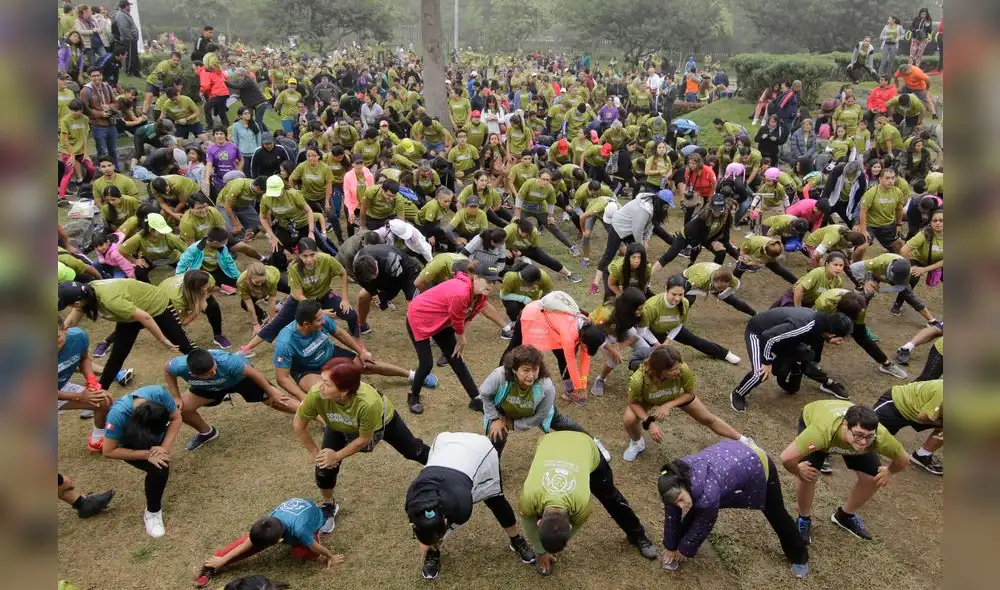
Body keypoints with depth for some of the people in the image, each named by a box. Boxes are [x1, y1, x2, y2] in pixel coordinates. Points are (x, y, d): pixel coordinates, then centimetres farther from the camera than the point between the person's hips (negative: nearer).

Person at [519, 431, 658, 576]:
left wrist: (558, 543, -2)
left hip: (587, 446, -1)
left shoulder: (582, 501, -39)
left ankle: (638, 536, 36)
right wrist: (540, 551, 0)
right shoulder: (530, 495, -37)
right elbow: (527, 520, -12)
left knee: (610, 497, 14)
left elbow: (576, 525, -14)